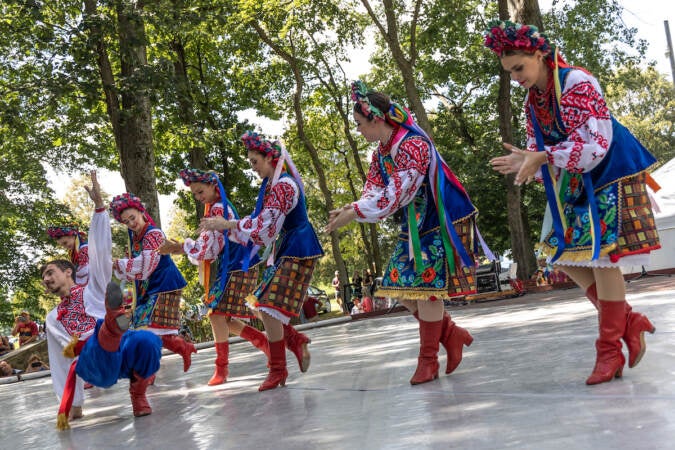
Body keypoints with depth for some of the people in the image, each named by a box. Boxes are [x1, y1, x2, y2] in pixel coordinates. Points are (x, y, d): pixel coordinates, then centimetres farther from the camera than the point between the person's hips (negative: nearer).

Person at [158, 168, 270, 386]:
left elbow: (207, 246, -17)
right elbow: (208, 247, 17)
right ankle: (266, 344, 15)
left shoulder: (218, 208, -13)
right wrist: (180, 248, 7)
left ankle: (221, 368, -3)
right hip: (227, 268, 10)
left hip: (234, 269, -10)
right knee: (226, 319, 8)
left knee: (218, 313, -10)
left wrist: (180, 247, -6)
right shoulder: (216, 208, 17)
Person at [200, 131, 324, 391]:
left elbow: (264, 228, -22)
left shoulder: (283, 186, -18)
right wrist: (226, 226, 4)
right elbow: (261, 223, 13)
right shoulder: (271, 184, 11)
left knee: (268, 307, -9)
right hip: (282, 252, 10)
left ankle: (278, 370, 2)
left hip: (296, 252, -10)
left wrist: (227, 225, -16)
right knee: (261, 305, 9)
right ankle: (296, 341, 20)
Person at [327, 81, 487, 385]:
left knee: (426, 287, -7)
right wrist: (347, 209, -17)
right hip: (414, 226, 9)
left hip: (439, 224, -9)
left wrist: (352, 215, -26)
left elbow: (393, 197, -28)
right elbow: (373, 191, 1)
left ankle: (428, 359, 7)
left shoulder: (413, 145, -23)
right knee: (401, 288, 5)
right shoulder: (381, 151, 5)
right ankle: (452, 335, 19)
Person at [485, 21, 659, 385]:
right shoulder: (532, 101, 5)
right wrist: (524, 161, -16)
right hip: (574, 188, 8)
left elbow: (594, 144, -26)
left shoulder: (576, 83, -19)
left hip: (608, 178, -8)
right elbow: (539, 148, 7)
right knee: (564, 254, 4)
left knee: (601, 256, -10)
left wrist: (542, 158, -31)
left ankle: (610, 350, 0)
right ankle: (628, 321, 13)